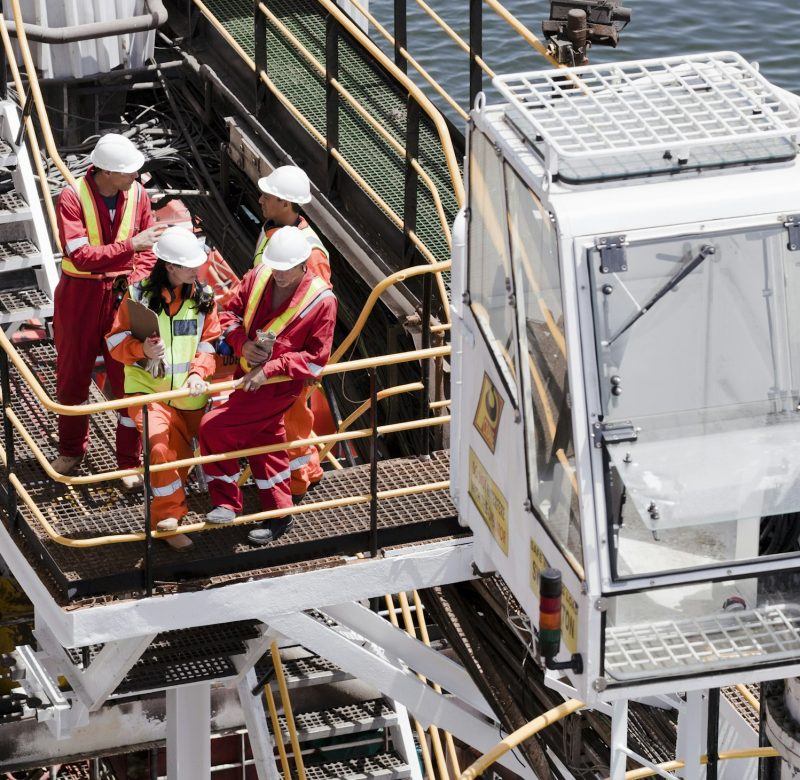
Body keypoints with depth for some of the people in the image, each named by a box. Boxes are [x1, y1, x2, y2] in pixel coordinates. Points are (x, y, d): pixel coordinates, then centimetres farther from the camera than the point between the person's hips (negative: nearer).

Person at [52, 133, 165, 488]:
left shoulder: (137, 195, -6)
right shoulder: (72, 198, -19)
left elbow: (148, 249, 4)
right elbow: (81, 256, -27)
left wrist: (136, 282, -12)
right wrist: (130, 245, -34)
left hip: (123, 294, 2)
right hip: (80, 295, -2)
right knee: (73, 375, 14)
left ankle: (130, 462, 14)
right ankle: (71, 451, 35)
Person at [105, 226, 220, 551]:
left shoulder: (203, 296, 1)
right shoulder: (138, 295, -6)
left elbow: (210, 342, 2)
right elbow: (115, 341, -3)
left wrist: (199, 372, -16)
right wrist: (141, 349, -24)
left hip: (189, 394, 4)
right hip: (148, 388, -4)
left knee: (180, 457, 11)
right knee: (158, 442, -27)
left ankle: (167, 519, 31)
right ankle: (168, 515, -20)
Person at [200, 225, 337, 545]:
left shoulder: (322, 300, -18)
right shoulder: (257, 278, -4)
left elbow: (316, 358, -17)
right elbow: (230, 311, 8)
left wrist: (269, 370, -23)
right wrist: (242, 343, -12)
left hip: (278, 385, -7)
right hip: (248, 375, 7)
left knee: (214, 427, -14)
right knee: (265, 443, 17)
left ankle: (226, 503, -1)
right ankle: (279, 514, 32)